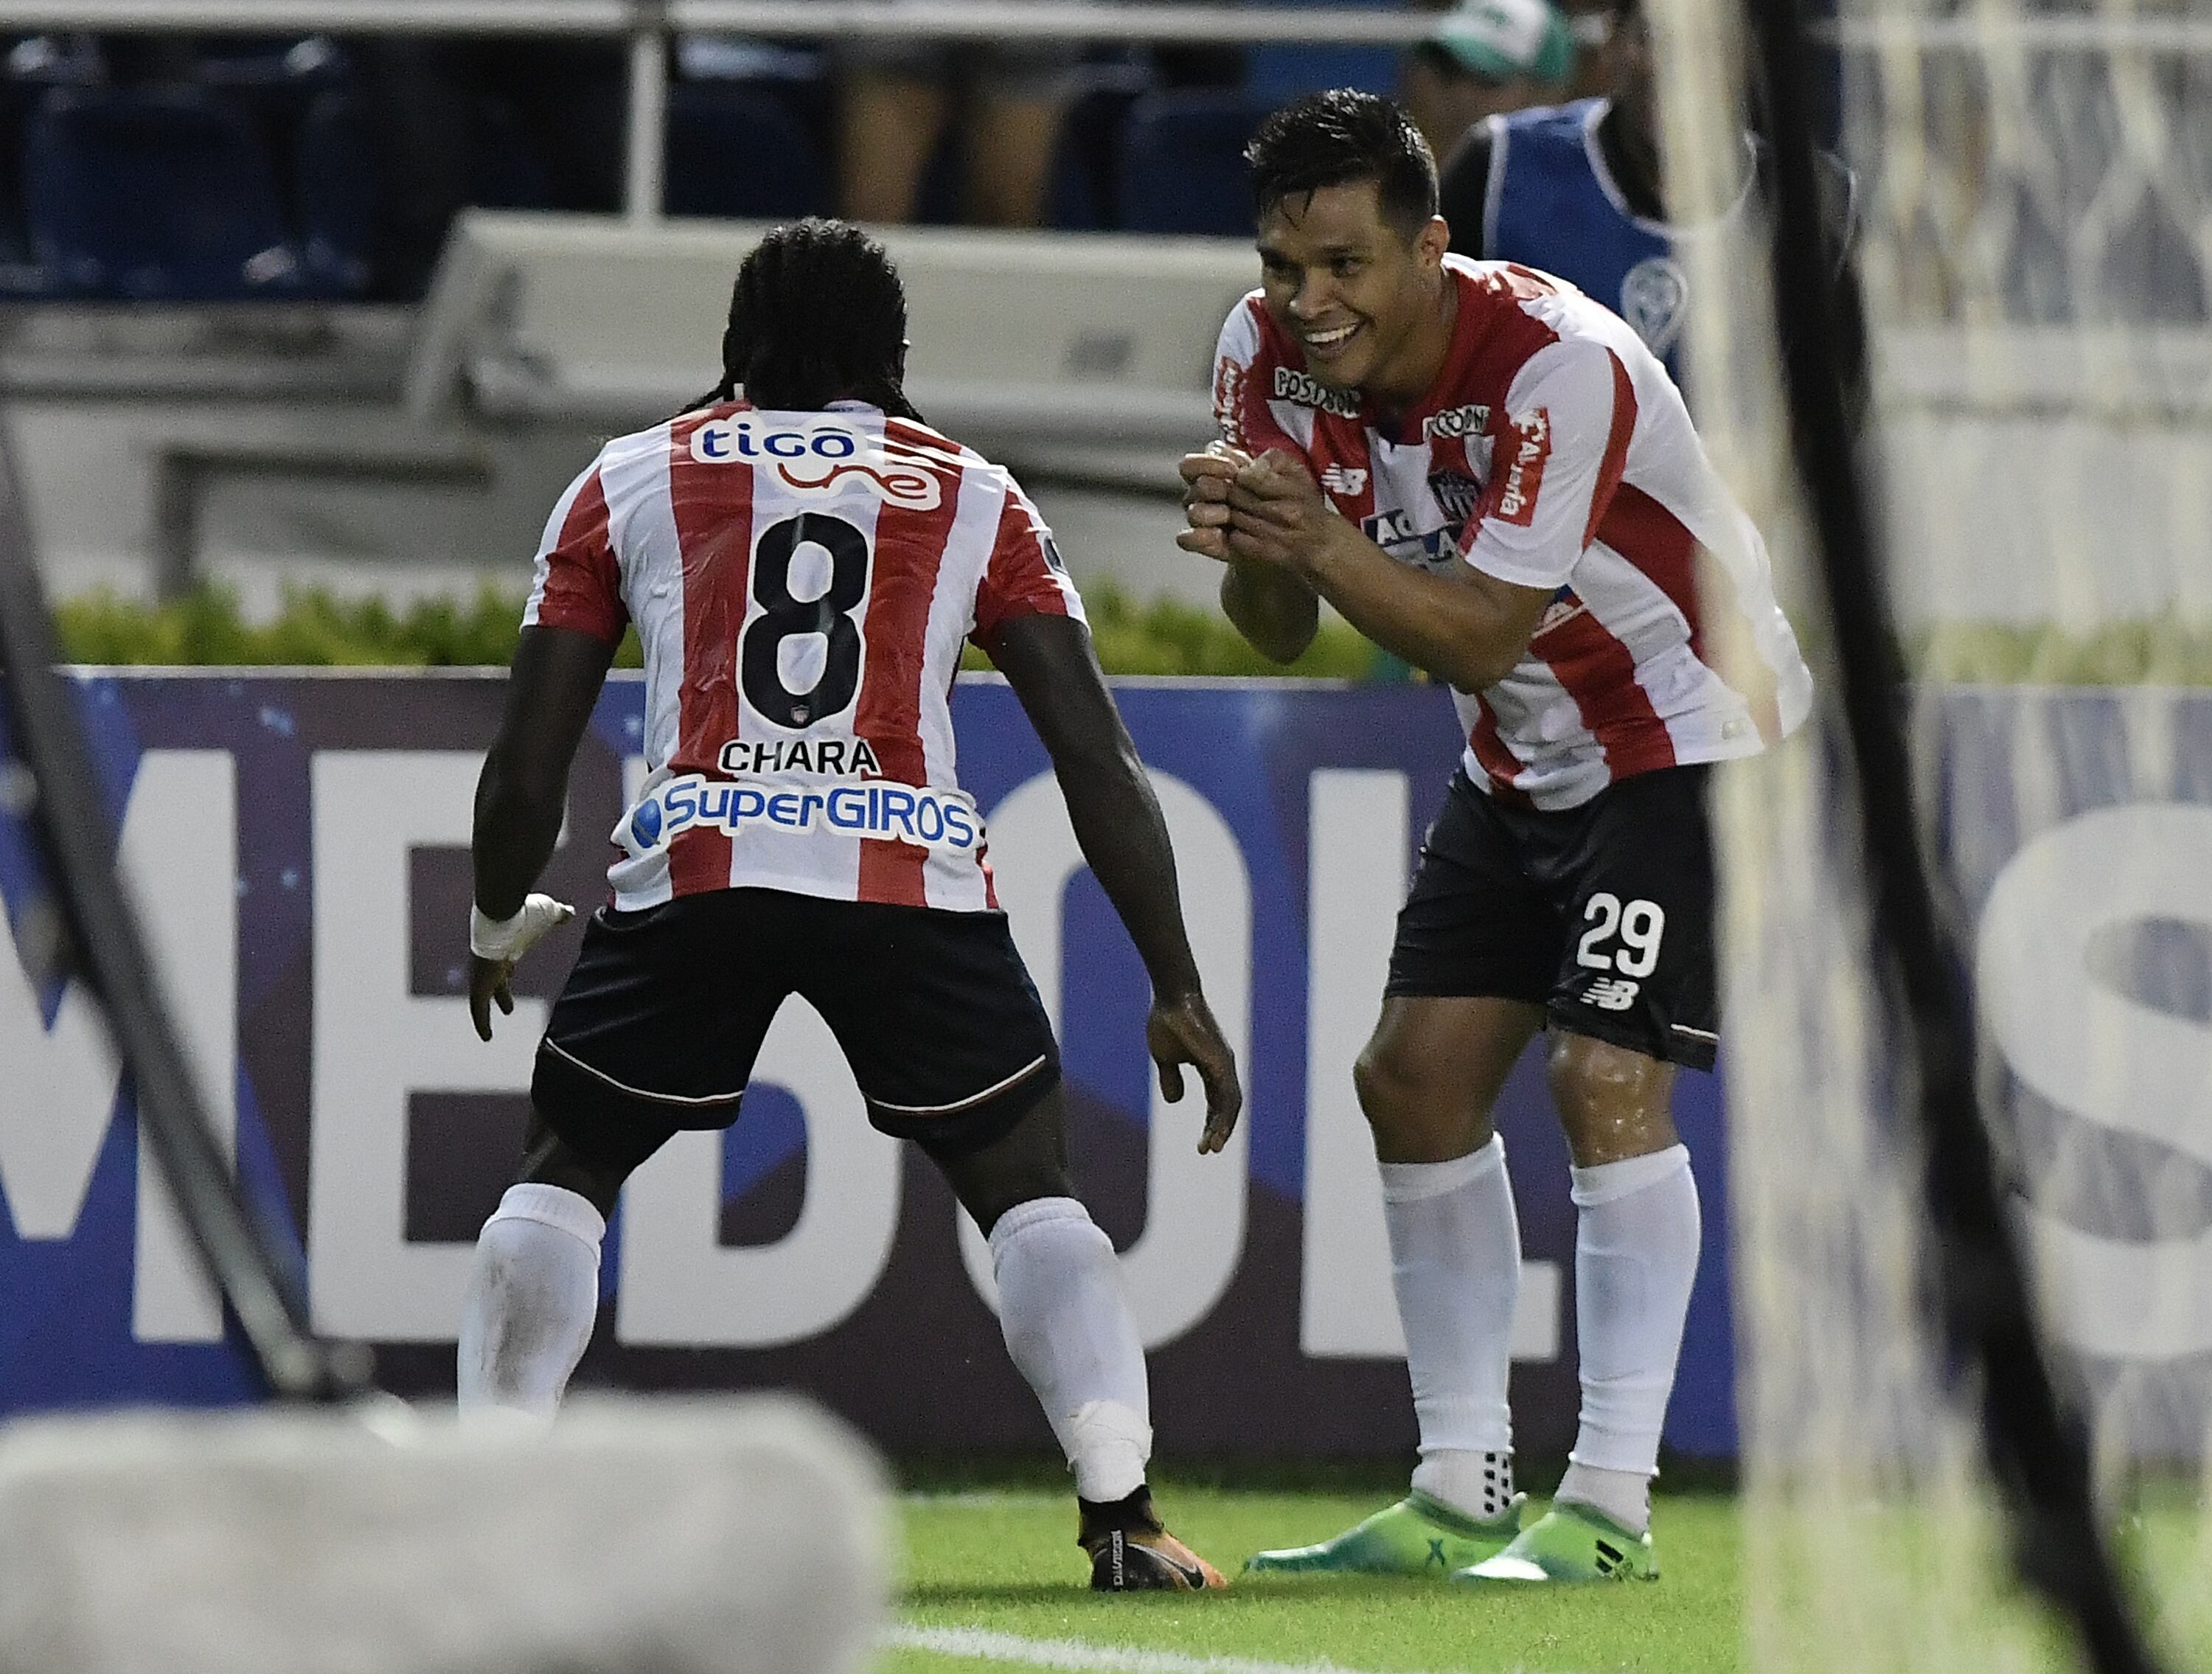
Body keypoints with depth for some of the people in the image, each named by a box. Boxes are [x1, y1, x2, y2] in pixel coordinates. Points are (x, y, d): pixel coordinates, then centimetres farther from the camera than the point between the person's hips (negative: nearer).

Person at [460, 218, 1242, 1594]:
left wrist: (499, 929, 37)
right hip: (913, 876, 0)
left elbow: (527, 766, 18)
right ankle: (1123, 1513, 0)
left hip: (701, 863, 0)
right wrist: (1178, 989, 19)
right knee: (1031, 1190, 16)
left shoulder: (630, 484, 21)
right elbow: (1101, 760, 15)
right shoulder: (974, 497, 23)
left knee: (563, 1172, 20)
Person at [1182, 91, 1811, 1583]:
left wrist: (1321, 539, -42)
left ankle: (1612, 1504, -17)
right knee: (1416, 1078, 4)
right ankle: (1463, 1496, 12)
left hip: (1690, 724, -8)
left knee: (1606, 1074, -19)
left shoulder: (1559, 365, -30)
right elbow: (1283, 633, -8)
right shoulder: (1270, 356, -10)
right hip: (1527, 760, 8)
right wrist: (1248, 554, -30)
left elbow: (1481, 633, -30)